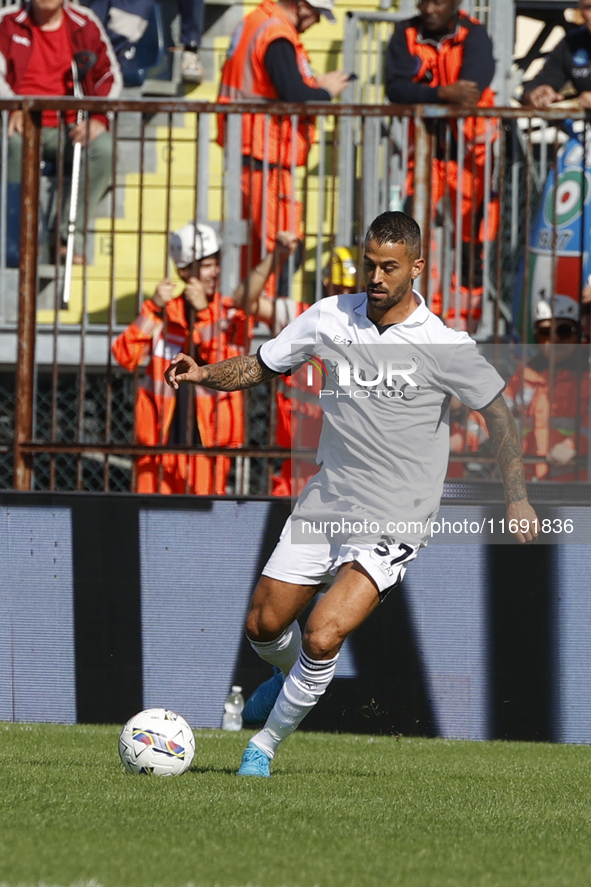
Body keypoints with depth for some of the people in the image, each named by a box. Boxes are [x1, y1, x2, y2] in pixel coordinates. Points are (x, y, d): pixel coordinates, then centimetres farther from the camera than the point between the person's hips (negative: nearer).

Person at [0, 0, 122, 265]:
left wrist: (99, 118, -11)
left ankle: (71, 236, -27)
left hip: (69, 127, 2)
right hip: (24, 123, -2)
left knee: (104, 146, -30)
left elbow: (110, 74, 7)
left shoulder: (84, 23, 8)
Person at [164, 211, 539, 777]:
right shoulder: (331, 317, -2)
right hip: (326, 501, 5)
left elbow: (496, 410, -1)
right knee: (264, 625, 9)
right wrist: (204, 375, -10)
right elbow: (261, 367, 9)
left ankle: (265, 745, 1)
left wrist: (517, 497, -3)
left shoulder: (444, 346, -13)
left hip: (392, 519, -5)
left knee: (323, 636, -20)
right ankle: (291, 679, 45)